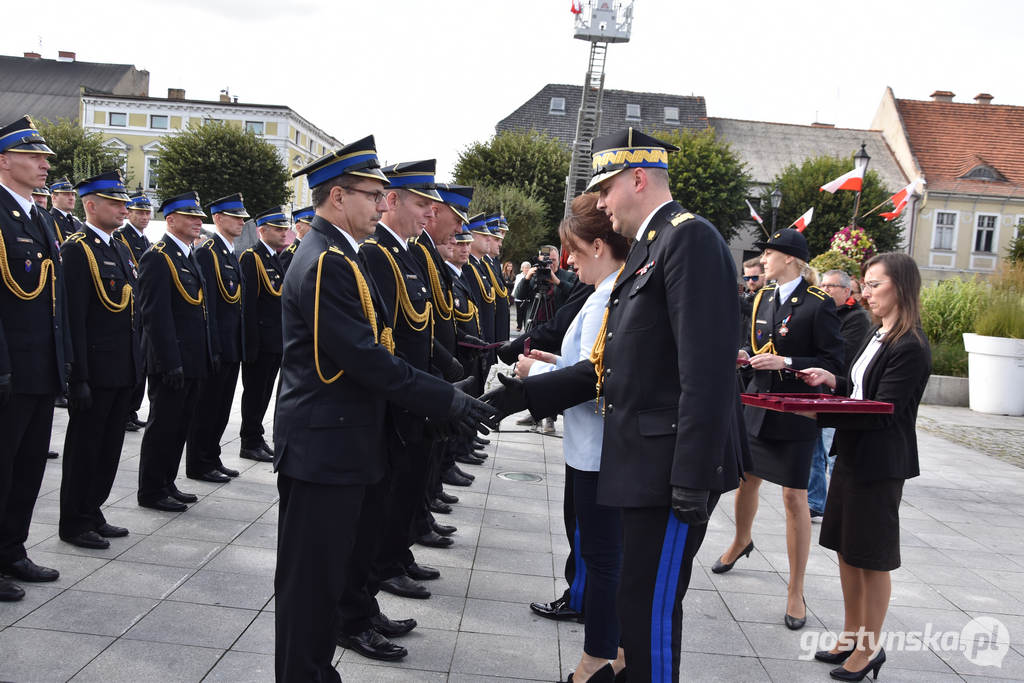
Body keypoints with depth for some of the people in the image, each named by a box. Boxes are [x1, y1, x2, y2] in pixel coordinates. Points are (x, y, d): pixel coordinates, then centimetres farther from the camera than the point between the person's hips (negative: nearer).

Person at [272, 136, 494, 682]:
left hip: (336, 445, 10)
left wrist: (448, 394, 11)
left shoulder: (336, 257, 14)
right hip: (323, 447, -10)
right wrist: (447, 402, -20)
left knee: (324, 573, 19)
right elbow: (367, 361, -25)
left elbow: (370, 347, 15)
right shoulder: (327, 263, -20)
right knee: (310, 579, 3)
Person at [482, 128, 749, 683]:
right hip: (643, 464, 9)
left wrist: (693, 477, -23)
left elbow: (707, 370, -21)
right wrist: (524, 393, 10)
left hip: (672, 464, -9)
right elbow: (610, 366, 17)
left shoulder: (690, 238, -12)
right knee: (638, 601, 17)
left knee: (650, 609, -2)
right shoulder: (647, 248, 18)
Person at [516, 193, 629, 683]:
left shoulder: (606, 301, -20)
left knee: (602, 554, 4)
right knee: (608, 550, 19)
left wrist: (537, 371, -10)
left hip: (601, 451, -9)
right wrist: (559, 363, 10)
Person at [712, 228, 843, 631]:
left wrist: (786, 363, -23)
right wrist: (744, 354, -2)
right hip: (757, 406, 6)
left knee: (794, 497, -2)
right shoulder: (763, 298, 8)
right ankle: (741, 542, 49)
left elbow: (833, 363, -14)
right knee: (745, 480, 20)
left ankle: (796, 591, 9)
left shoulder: (818, 304, -12)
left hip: (795, 415, -6)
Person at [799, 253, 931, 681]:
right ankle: (851, 636, 31)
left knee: (872, 558, 5)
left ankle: (869, 648, 20)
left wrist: (819, 414, -27)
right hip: (851, 455, 9)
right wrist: (832, 381, -1)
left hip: (879, 464, -9)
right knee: (846, 550, 16)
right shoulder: (877, 335, 10)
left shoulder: (911, 348, -18)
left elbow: (883, 410, -22)